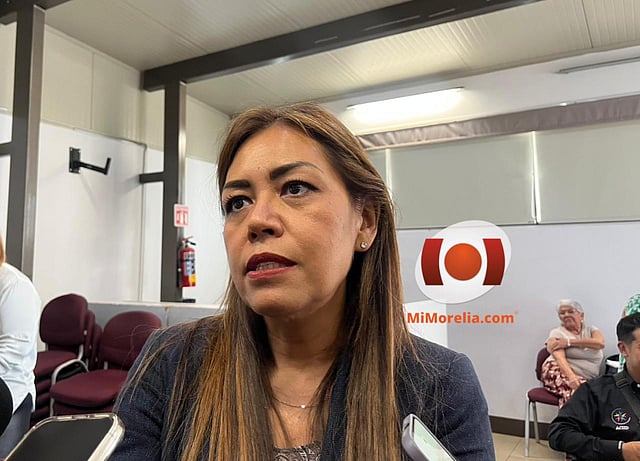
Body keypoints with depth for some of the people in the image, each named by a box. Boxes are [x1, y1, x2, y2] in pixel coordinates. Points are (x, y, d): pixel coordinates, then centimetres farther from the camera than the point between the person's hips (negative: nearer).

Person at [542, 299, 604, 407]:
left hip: (586, 379, 3)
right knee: (579, 389, -34)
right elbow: (559, 357, -11)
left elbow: (600, 343, -7)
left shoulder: (591, 331, 17)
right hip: (559, 372, -3)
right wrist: (571, 376, -30)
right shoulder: (557, 333, 7)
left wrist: (569, 342, -12)